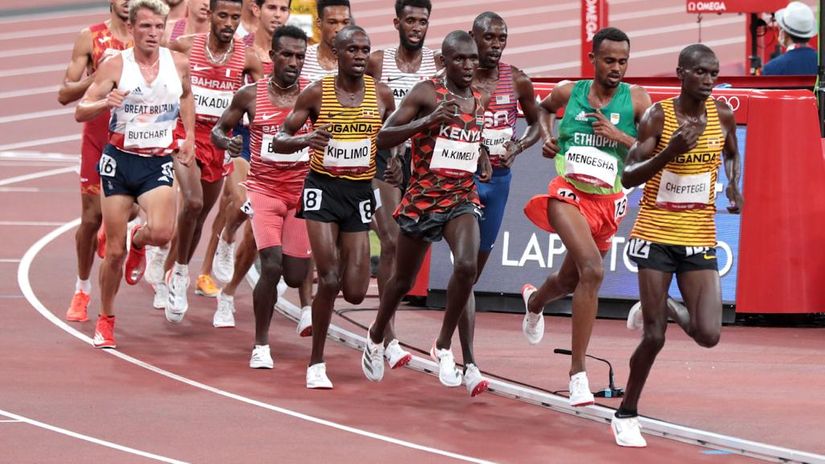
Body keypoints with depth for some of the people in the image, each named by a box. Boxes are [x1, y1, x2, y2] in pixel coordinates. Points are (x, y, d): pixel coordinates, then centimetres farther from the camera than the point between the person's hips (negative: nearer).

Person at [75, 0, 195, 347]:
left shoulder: (178, 63, 0)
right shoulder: (115, 65, -8)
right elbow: (80, 112, -9)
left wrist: (189, 135, 14)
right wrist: (105, 102, -29)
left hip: (159, 163, 1)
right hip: (120, 159, -1)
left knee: (161, 232, -24)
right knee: (114, 250, 0)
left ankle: (138, 241, 15)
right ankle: (105, 320, 20)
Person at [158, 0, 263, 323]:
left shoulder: (246, 58, -2)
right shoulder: (185, 47, -6)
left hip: (220, 141, 3)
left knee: (198, 216, 11)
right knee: (193, 202, -24)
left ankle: (168, 279, 30)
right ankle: (180, 272, -5)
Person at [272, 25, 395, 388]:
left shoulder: (381, 95, 1)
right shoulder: (317, 93, -6)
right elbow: (279, 141, -3)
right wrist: (307, 139, -24)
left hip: (360, 193, 3)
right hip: (323, 188, -2)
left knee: (355, 293, -3)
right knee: (328, 280, -14)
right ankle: (316, 364, 0)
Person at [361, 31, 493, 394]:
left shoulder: (479, 99, 6)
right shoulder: (426, 93, -10)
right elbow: (384, 137, -15)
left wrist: (483, 159, 7)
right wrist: (428, 120, -27)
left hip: (463, 198, 3)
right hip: (422, 198, -3)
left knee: (466, 265, -24)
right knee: (403, 280, 12)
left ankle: (444, 347, -8)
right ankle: (377, 337, 41)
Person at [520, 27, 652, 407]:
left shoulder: (636, 100, -6)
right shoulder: (570, 93, -2)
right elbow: (544, 107, 23)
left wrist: (617, 136, -20)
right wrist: (546, 137, 5)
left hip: (608, 202, 3)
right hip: (569, 193, -3)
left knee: (570, 281, 19)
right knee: (592, 270, -26)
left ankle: (534, 301, 59)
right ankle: (578, 373, -24)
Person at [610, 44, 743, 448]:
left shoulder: (722, 115, 0)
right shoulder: (659, 117, -11)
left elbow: (732, 154, 21)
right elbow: (628, 176, -13)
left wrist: (733, 185, 0)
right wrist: (670, 152, -27)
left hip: (699, 239, 3)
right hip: (656, 234, -3)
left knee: (708, 335, -9)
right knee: (654, 337, -4)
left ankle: (667, 309, 24)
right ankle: (626, 414, 17)